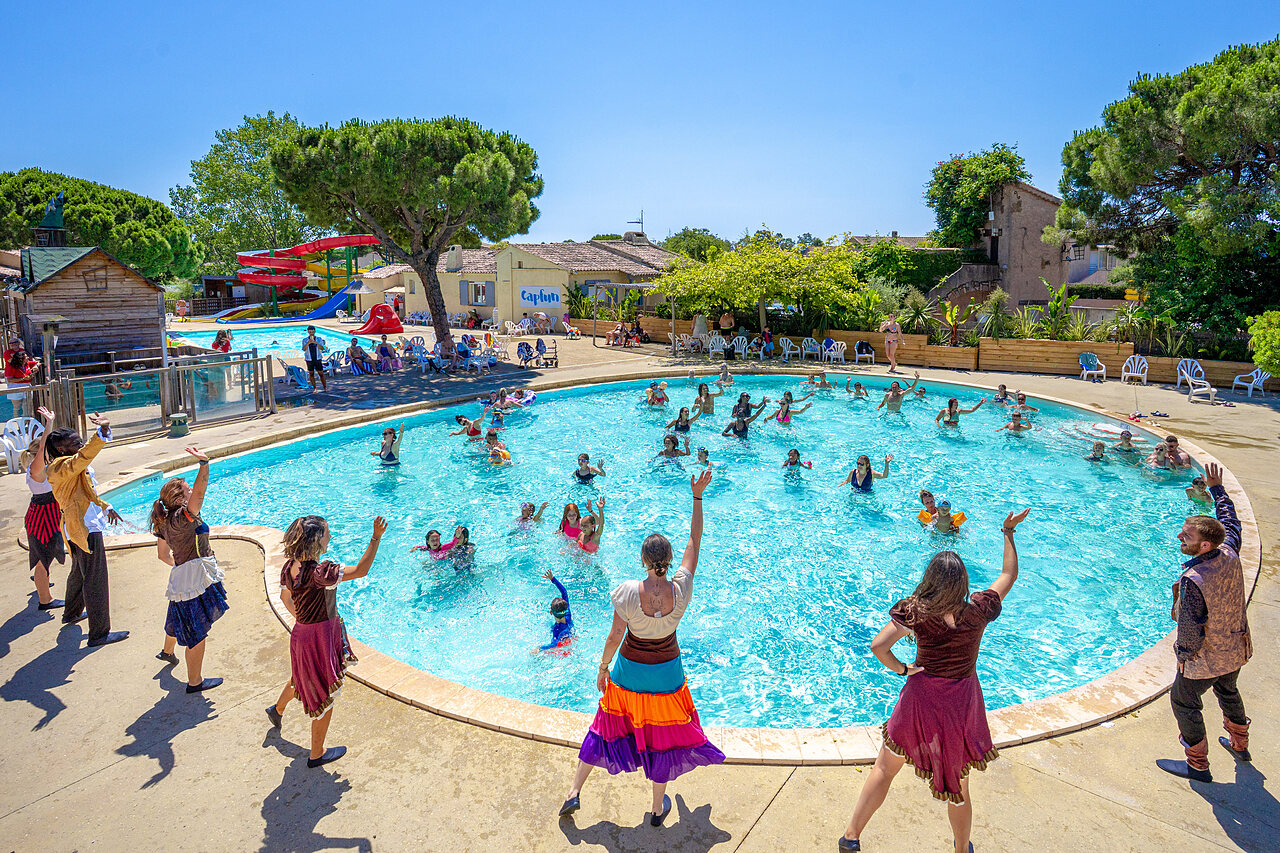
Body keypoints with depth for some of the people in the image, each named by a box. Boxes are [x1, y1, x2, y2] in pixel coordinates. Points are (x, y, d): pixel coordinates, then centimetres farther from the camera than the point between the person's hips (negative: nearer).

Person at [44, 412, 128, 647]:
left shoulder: (71, 466, 12)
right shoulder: (62, 467, -21)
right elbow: (84, 456, -44)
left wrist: (105, 506, 27)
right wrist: (103, 432, -57)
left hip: (79, 527, 11)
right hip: (86, 528, -11)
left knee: (79, 573, 30)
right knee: (95, 581, -6)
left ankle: (71, 614, 51)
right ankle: (99, 634, 0)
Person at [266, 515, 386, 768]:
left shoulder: (290, 567, -5)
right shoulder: (319, 573, -32)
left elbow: (285, 597, 11)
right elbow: (360, 570, -29)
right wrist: (376, 538, -28)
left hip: (301, 632, 9)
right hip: (320, 637, -8)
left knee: (301, 676, 38)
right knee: (325, 696, 11)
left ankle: (277, 709, 64)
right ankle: (317, 754, 28)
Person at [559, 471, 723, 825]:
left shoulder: (628, 592, -26)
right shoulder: (681, 590, -22)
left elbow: (614, 636, -16)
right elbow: (694, 542, -12)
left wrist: (603, 667, 2)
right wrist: (697, 496, -6)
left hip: (629, 669, 0)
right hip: (666, 672, 0)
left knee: (609, 725, 22)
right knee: (662, 735, 20)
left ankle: (574, 792, 31)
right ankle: (659, 808, 37)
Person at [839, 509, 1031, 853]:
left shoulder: (916, 612, -19)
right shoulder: (978, 611, -13)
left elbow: (878, 645, -27)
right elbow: (1009, 574, 4)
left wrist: (900, 668, -9)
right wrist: (1009, 531, 11)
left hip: (921, 699, -1)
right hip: (962, 704, 2)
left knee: (885, 768, 16)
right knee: (957, 784, 22)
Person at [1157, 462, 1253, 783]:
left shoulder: (1193, 580, -36)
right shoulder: (1230, 555, -16)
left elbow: (1191, 628, -27)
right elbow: (1230, 521, 5)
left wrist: (1183, 655, -9)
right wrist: (1216, 489, 17)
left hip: (1207, 657, -8)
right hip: (1237, 648, 8)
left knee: (1183, 701, 12)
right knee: (1228, 691, 31)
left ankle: (1198, 765, 25)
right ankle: (1239, 745, 53)